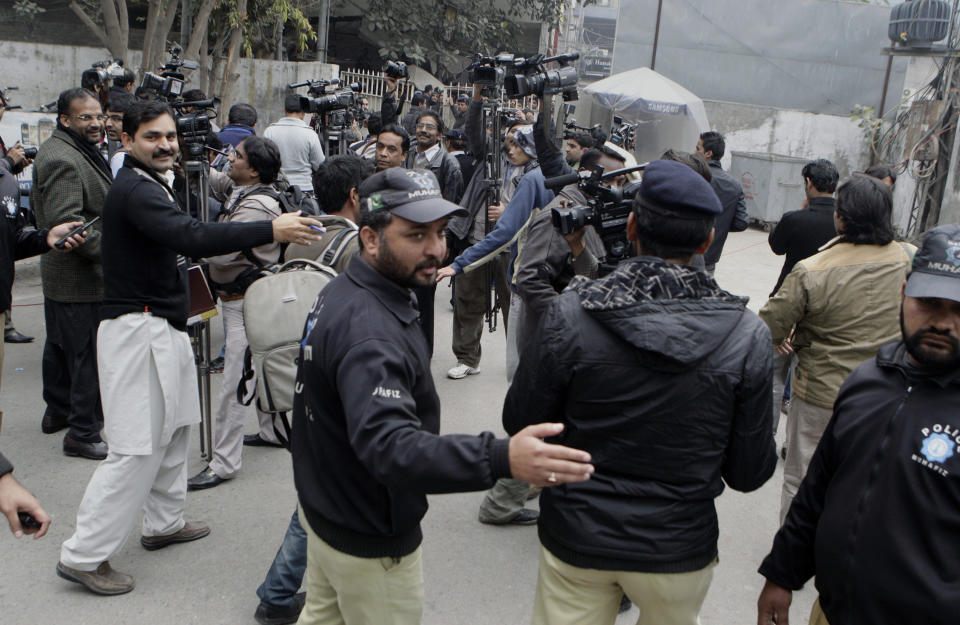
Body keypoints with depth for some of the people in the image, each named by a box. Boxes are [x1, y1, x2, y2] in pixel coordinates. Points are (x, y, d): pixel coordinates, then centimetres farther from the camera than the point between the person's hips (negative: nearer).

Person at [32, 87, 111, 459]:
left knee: (60, 345, 22)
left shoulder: (77, 151, 15)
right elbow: (65, 222, -29)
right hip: (80, 279, -12)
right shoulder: (62, 160, -20)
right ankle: (83, 433, 3)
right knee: (88, 353, -6)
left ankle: (58, 411, 39)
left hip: (59, 274, 12)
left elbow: (37, 204, 28)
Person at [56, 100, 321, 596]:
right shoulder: (134, 191, -18)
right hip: (137, 328, -10)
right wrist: (270, 230, -37)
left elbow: (183, 238, 19)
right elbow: (190, 237, -34)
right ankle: (84, 555, 4)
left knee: (173, 429, 18)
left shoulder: (152, 186, 17)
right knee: (136, 447, -7)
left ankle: (163, 523, 33)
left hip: (163, 327, 11)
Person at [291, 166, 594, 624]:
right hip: (368, 539, -9)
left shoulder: (339, 292, -2)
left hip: (321, 501, 9)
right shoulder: (369, 330, -35)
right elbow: (387, 444, -48)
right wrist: (500, 459, -59)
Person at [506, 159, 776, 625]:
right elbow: (750, 473, -9)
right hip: (679, 550, 2)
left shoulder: (569, 313, -20)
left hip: (577, 539, -1)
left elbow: (519, 422, -8)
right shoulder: (747, 335, -16)